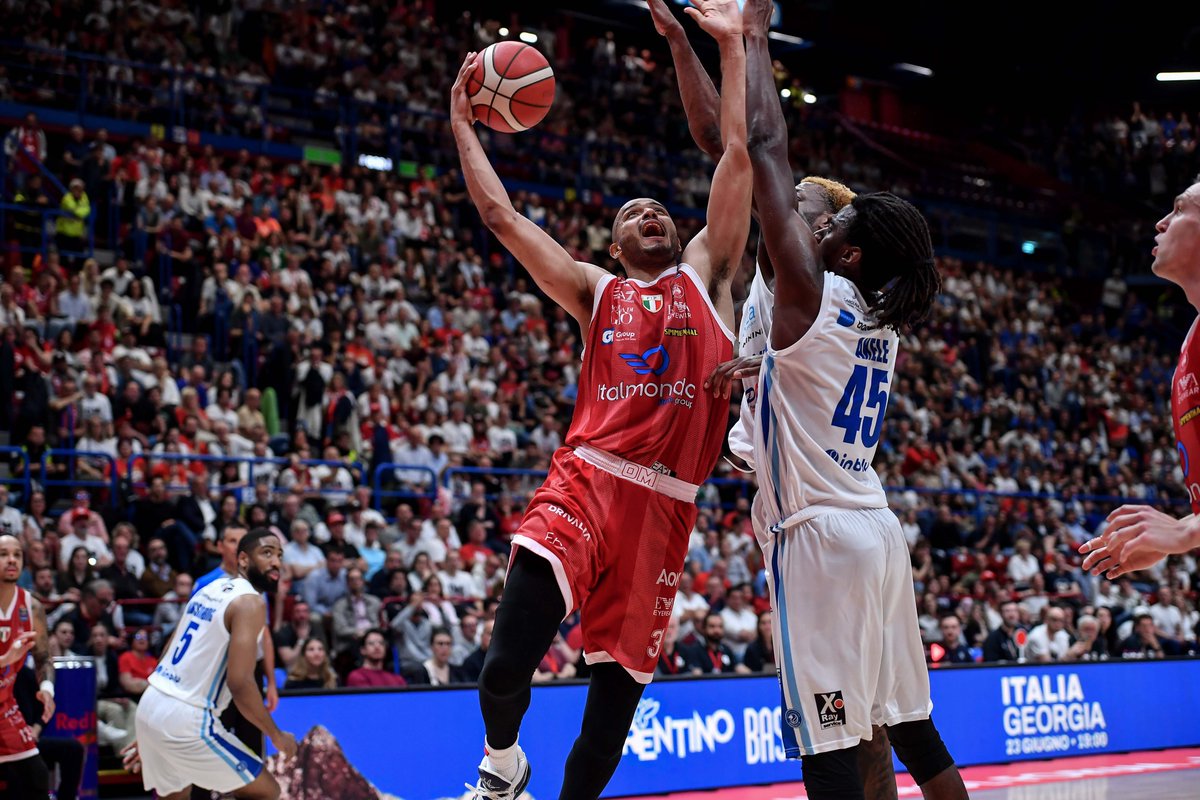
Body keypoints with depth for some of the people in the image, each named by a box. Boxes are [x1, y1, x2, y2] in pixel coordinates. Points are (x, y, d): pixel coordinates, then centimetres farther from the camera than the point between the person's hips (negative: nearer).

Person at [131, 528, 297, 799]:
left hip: (150, 705, 9)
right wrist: (276, 735, -8)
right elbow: (239, 682, -21)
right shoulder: (250, 602, -12)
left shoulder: (210, 589, 16)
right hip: (185, 718, -9)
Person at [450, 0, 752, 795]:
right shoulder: (594, 291, 17)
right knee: (508, 663, -16)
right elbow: (501, 215, 13)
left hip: (664, 506, 1)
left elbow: (739, 155, 11)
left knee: (620, 688, 5)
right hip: (586, 483, -1)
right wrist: (463, 126, 17)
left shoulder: (704, 274, 17)